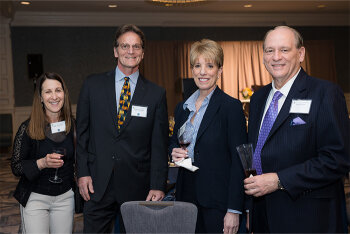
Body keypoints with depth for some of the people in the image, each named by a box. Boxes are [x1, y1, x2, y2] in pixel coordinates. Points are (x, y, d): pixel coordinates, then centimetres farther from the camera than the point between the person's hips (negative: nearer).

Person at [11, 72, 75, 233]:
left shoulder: (72, 125, -1)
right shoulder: (28, 128, -11)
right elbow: (15, 167, -8)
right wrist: (42, 163, -24)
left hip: (65, 197, 3)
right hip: (35, 199, -3)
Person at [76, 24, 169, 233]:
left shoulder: (156, 94, 1)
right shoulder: (93, 85, 4)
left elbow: (159, 145, 1)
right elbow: (82, 133, 6)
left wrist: (158, 186, -4)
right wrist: (83, 173, -1)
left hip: (137, 186, 0)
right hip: (98, 183, 1)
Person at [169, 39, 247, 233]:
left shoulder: (232, 107, -10)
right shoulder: (182, 108, 10)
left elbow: (239, 162, -12)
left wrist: (234, 210, -15)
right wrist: (174, 152, -2)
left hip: (217, 203, -5)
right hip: (187, 195, 6)